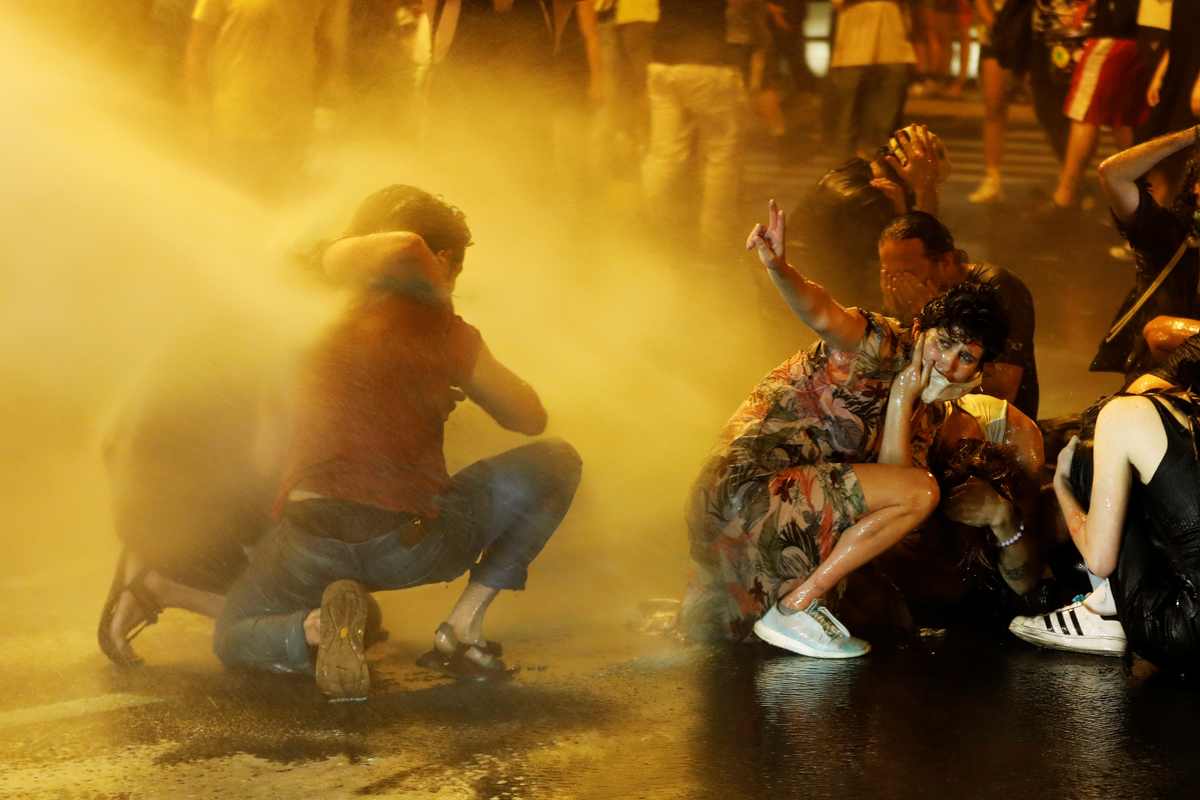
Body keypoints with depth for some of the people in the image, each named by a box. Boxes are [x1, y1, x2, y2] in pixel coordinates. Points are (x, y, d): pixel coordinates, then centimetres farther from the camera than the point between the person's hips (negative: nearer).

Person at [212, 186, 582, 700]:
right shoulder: (442, 328, 7)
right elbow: (531, 419, 16)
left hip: (311, 541, 2)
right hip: (409, 545, -2)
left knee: (232, 639, 33)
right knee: (555, 462, 19)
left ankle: (319, 625, -5)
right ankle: (463, 627, 11)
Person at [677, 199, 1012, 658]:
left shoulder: (927, 411, 13)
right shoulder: (884, 344, -11)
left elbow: (891, 478, -5)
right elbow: (823, 314, -34)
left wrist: (903, 399, -14)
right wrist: (777, 267, -53)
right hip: (753, 481, -10)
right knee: (922, 490, -21)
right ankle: (796, 605, -14)